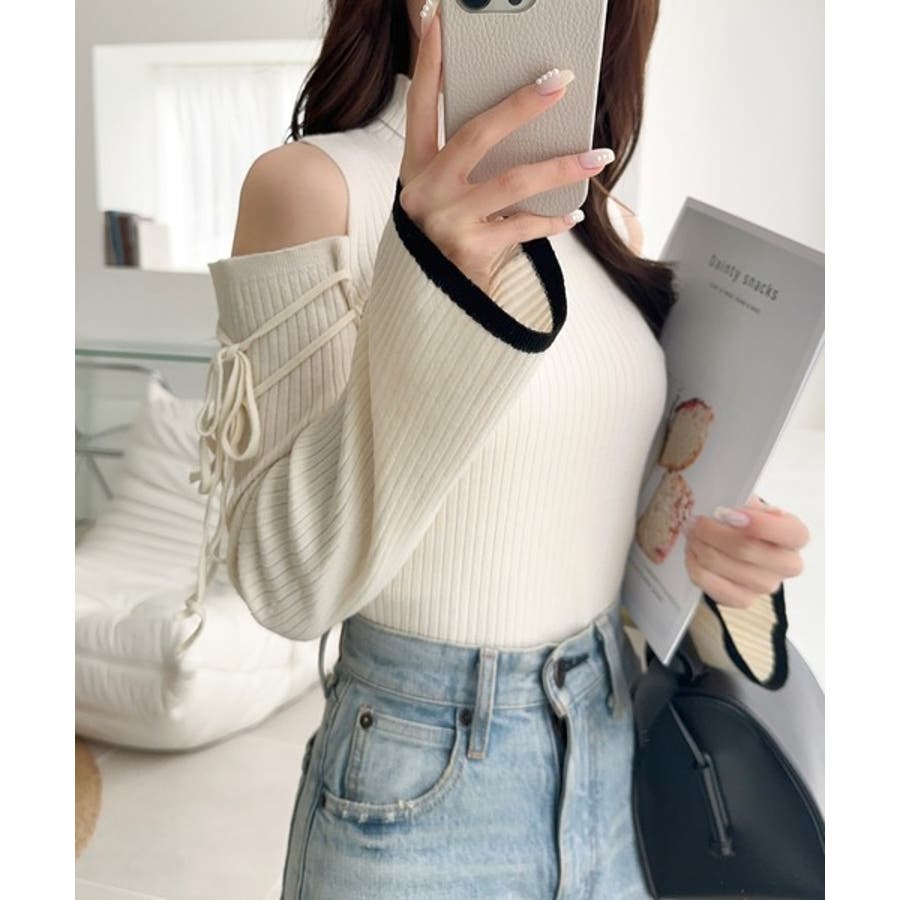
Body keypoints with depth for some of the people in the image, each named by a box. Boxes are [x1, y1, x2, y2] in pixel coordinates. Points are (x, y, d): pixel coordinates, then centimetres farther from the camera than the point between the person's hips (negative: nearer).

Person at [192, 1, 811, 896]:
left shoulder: (607, 219, 4)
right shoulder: (313, 182, -14)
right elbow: (287, 582, -20)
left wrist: (722, 551, -6)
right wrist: (431, 287, -31)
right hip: (419, 775, -5)